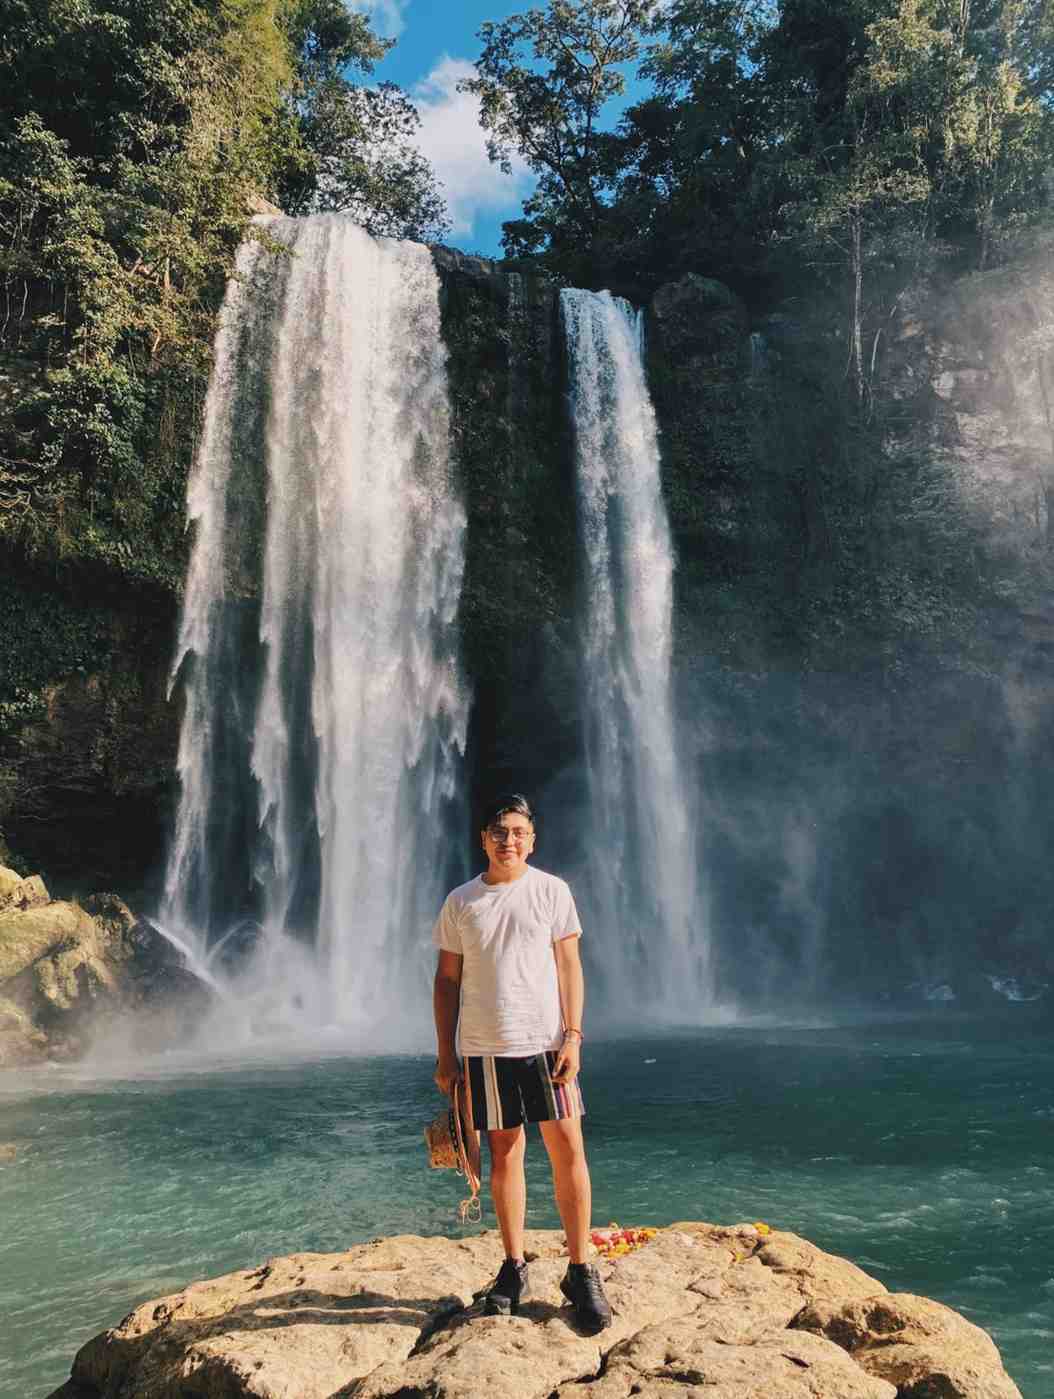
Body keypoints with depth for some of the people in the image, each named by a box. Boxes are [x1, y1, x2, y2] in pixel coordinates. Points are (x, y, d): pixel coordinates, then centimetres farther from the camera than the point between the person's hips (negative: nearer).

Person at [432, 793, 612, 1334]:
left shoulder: (551, 891, 2)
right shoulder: (460, 902, 5)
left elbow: (569, 966, 0)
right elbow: (447, 980, 8)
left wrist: (573, 1036, -8)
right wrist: (445, 1054, 4)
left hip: (545, 1042, -1)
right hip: (483, 1048, 1)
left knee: (568, 1152, -3)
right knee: (504, 1154, 9)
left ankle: (580, 1272, 10)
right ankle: (513, 1270, 22)